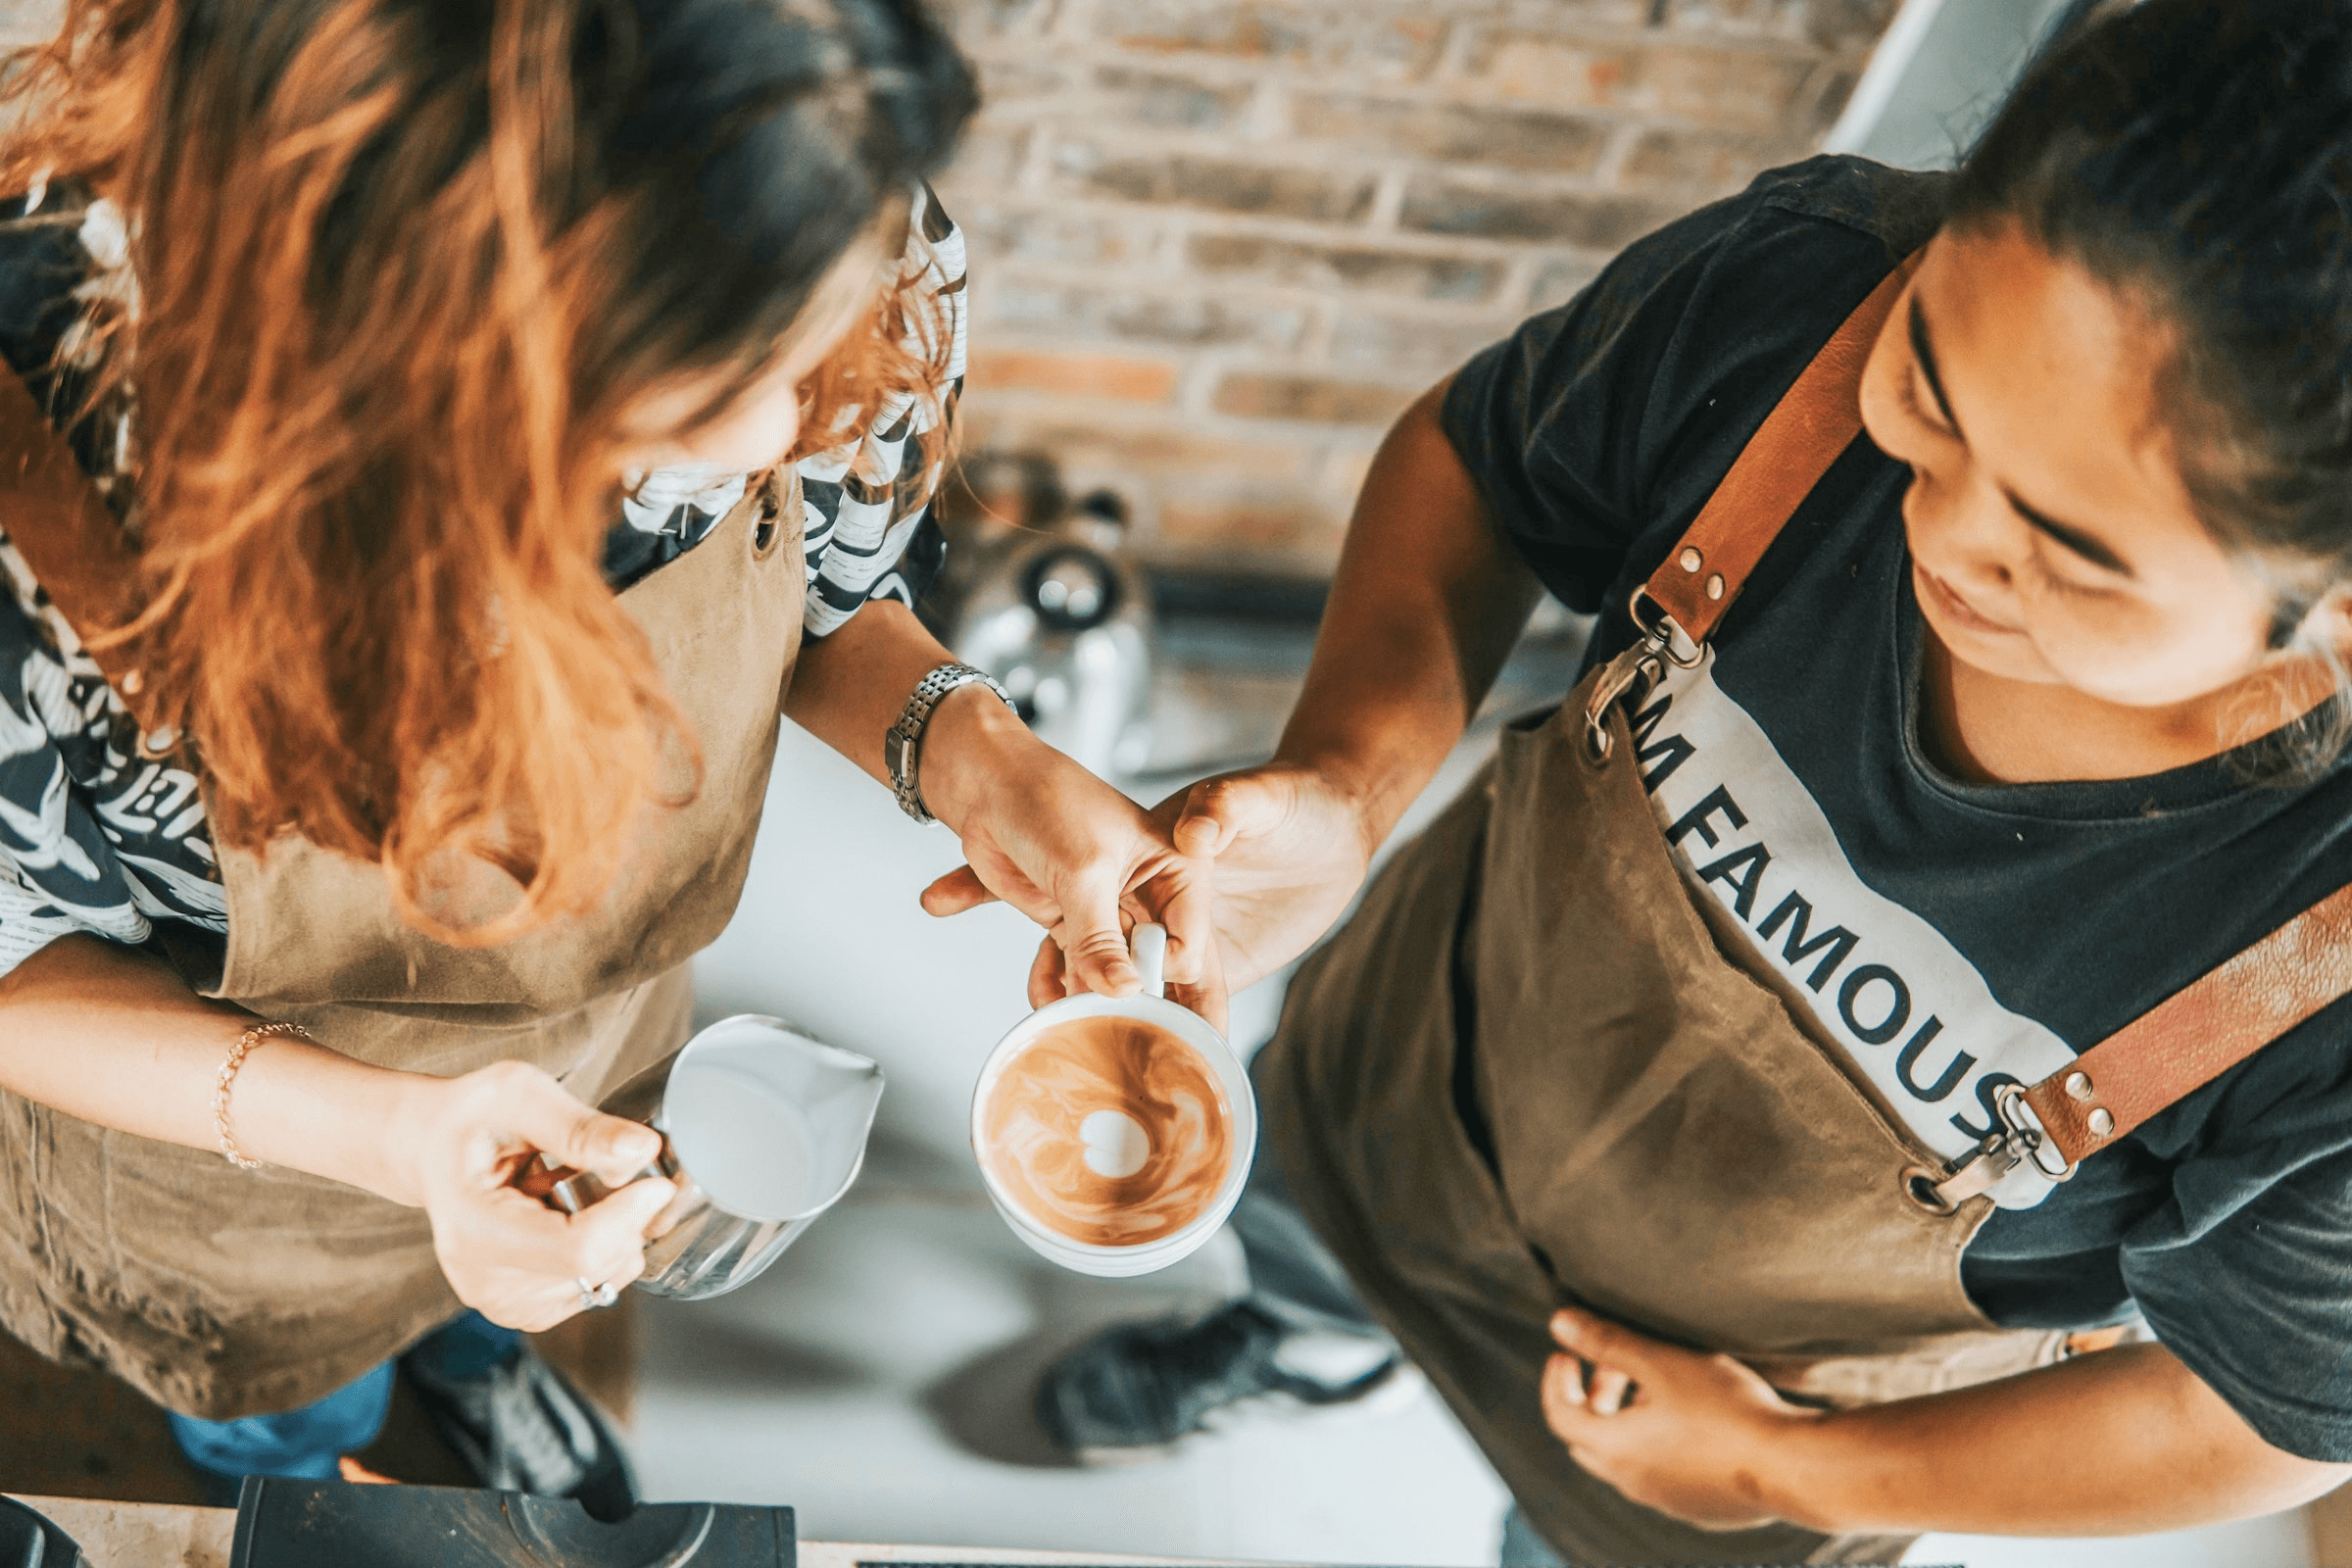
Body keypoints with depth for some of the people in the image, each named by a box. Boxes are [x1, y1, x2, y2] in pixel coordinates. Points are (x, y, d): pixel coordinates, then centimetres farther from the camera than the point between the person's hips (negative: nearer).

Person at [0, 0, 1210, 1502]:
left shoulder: (854, 269, -33)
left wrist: (964, 744, -30)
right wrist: (382, 1134, -43)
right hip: (215, 1103, -3)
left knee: (487, 1299, 40)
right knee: (293, 1433, 34)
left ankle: (470, 1357, 77)